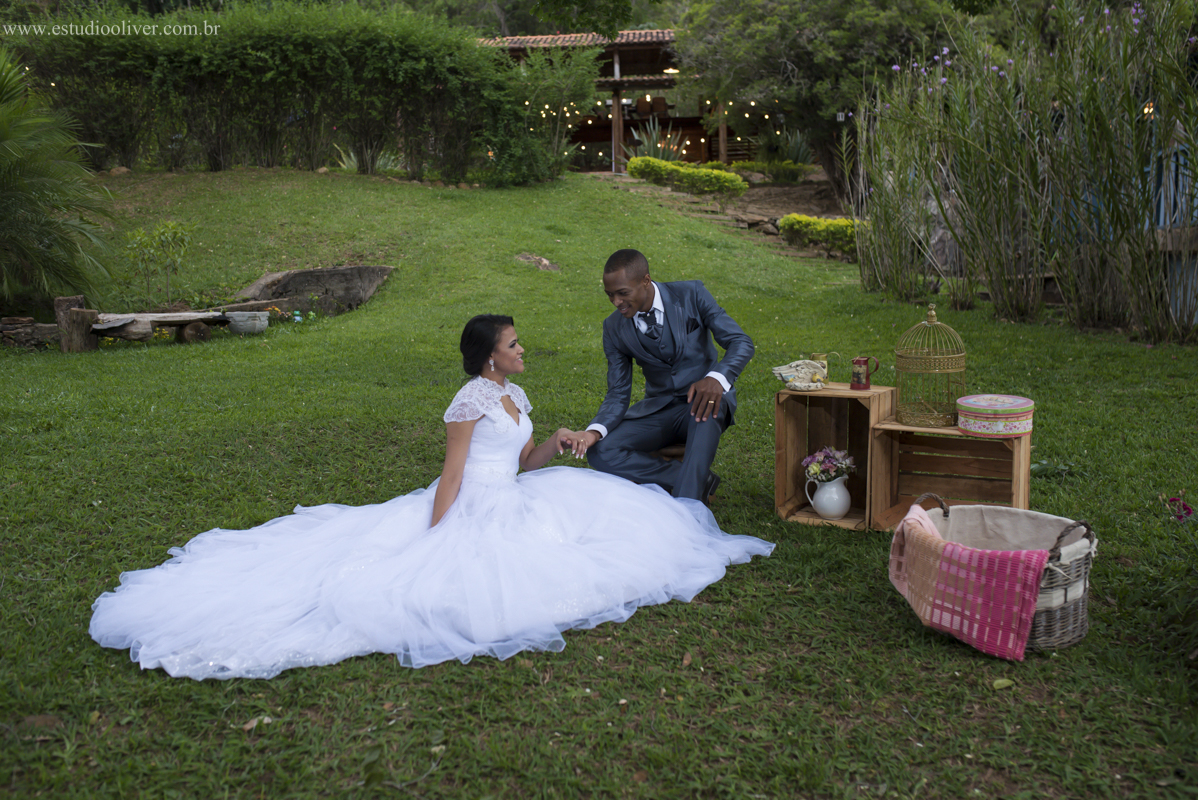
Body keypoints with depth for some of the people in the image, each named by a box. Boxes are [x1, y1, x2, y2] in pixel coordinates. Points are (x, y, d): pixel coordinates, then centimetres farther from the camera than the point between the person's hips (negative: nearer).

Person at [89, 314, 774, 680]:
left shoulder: (514, 396, 14)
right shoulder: (471, 402, -15)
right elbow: (452, 477, -18)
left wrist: (555, 444, 4)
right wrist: (434, 539, -22)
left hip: (507, 508, 9)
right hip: (469, 517, -9)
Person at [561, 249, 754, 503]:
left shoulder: (691, 294, -11)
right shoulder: (614, 327, -3)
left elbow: (741, 342, -13)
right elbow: (618, 394, -1)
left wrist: (717, 378, -35)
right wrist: (595, 431, -23)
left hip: (704, 396, -3)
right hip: (659, 408, 3)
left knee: (706, 412, -42)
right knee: (600, 452, -22)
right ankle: (700, 480, -20)